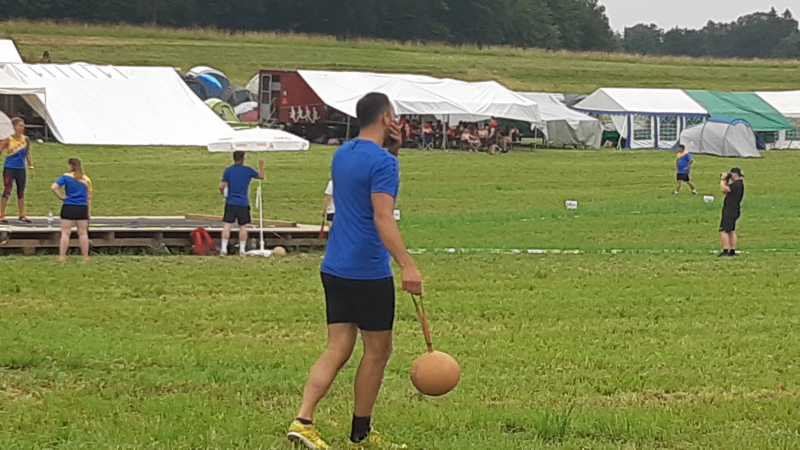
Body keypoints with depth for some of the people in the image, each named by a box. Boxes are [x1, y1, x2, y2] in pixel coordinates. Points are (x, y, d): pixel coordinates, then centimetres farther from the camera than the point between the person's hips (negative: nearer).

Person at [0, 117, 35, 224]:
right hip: (9, 168, -4)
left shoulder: (25, 139, 4)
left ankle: (22, 215, 17)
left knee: (21, 193, 9)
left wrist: (31, 167, 10)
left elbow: (28, 154, 13)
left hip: (21, 169, 4)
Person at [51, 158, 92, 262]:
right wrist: (89, 212, 15)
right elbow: (89, 197, 10)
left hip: (68, 207, -2)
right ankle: (85, 256, 12)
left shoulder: (66, 177, -3)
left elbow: (53, 188, -15)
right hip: (82, 208, 2)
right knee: (83, 233, 9)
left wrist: (61, 197, -3)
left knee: (65, 233, 2)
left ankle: (62, 256, 0)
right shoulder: (86, 179, 8)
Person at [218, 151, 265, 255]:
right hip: (243, 203, 0)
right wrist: (261, 168, 34)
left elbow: (221, 186, -7)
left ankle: (224, 248, -5)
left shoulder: (228, 171, -3)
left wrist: (222, 192, 15)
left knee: (227, 225, 0)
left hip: (230, 203, 0)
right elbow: (261, 176, 14)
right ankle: (242, 249, 8)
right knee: (243, 227, 7)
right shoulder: (248, 170, -2)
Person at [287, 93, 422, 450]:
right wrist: (407, 265, -30)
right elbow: (383, 218, -24)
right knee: (377, 351, 7)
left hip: (334, 269, 8)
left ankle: (303, 420, -11)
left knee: (338, 349, 5)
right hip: (369, 273, -8)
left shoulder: (342, 155, 13)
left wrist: (392, 151, 18)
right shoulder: (382, 162, -14)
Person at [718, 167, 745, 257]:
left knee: (723, 231, -14)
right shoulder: (739, 184, 15)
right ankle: (732, 251, 22)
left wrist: (723, 180, -8)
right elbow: (726, 191, 21)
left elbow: (724, 189, -22)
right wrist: (726, 181, 13)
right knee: (731, 231, 18)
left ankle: (725, 251, -20)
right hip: (733, 211, 11)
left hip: (730, 211, -11)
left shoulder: (737, 184, -18)